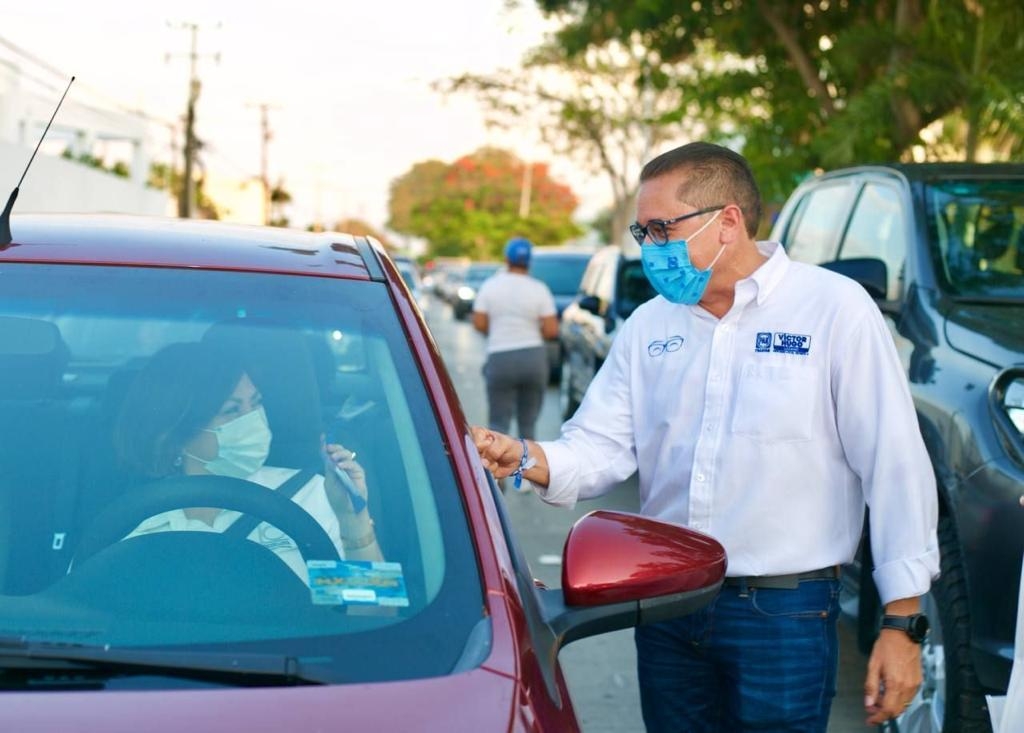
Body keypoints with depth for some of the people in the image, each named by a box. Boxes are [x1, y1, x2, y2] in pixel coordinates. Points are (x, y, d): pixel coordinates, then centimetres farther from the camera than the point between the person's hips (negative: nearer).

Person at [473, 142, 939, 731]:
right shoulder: (650, 325, 8)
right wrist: (528, 460, -19)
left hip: (785, 612, -5)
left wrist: (902, 623, -10)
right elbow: (601, 445, 4)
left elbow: (896, 468, -9)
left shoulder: (835, 308, -8)